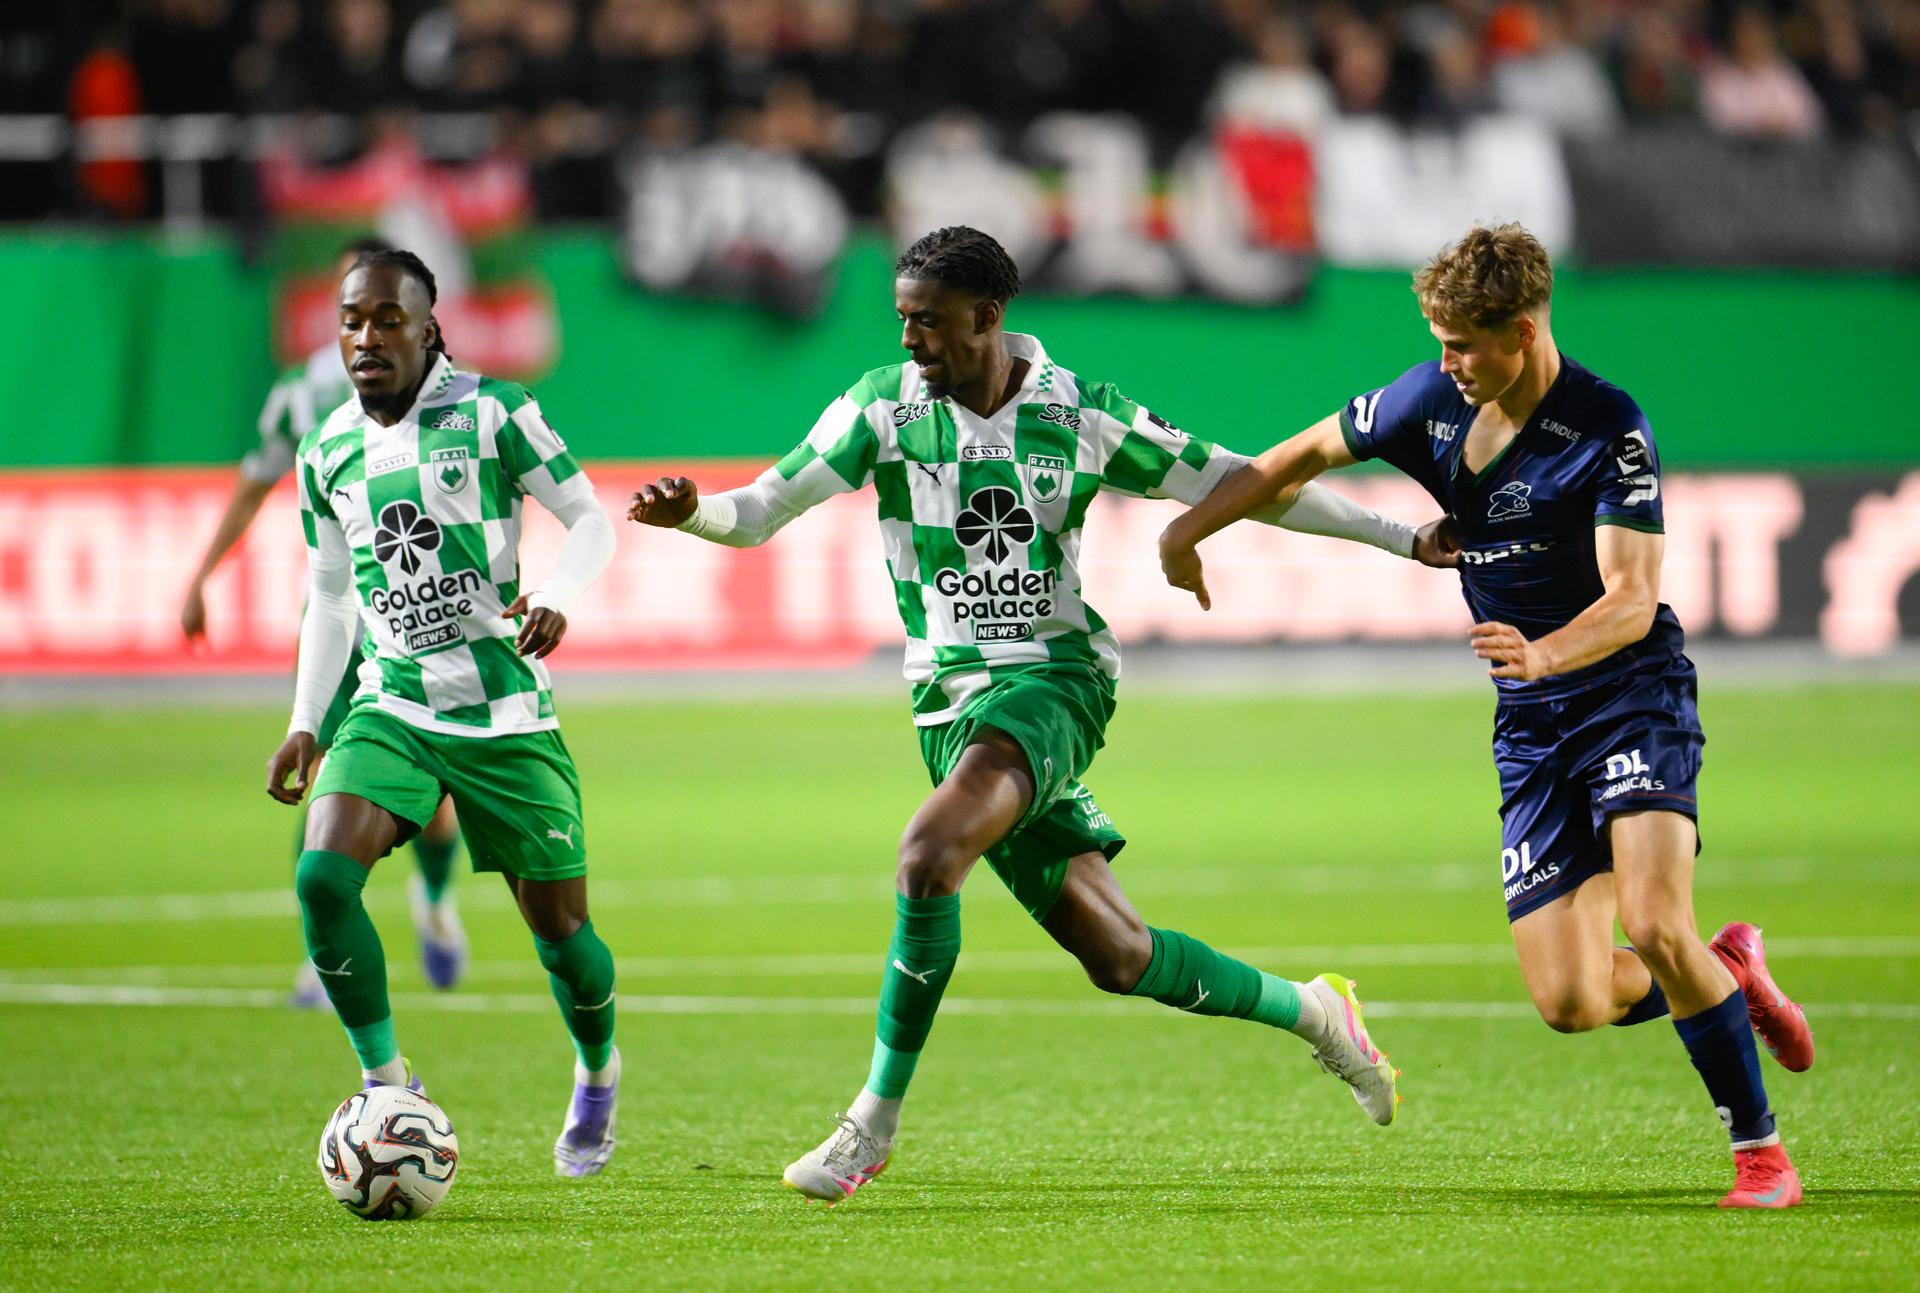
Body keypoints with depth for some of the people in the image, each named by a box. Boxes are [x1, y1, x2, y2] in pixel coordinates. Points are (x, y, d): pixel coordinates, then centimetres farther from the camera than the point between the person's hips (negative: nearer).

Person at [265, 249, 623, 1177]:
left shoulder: (491, 412, -6)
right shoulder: (327, 453, 7)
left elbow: (589, 520, -2)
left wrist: (555, 597, -22)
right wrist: (304, 725, 11)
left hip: (508, 714, -3)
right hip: (393, 708, 3)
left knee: (558, 924, 4)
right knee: (323, 876, -21)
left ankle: (598, 1073, 35)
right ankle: (387, 1085, -7)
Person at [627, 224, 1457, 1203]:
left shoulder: (1083, 416, -2)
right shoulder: (883, 406, 1)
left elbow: (1232, 485, 6)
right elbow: (762, 511, -1)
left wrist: (1404, 537, 6)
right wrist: (690, 511, -24)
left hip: (1055, 679, -3)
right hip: (951, 701, 3)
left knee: (930, 852, -29)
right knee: (1114, 954, 3)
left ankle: (874, 1121, -18)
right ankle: (1307, 1009, 28)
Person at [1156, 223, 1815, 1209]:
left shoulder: (1610, 427, -16)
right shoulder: (1433, 401, 0)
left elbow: (1633, 598, -22)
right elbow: (1307, 455, 16)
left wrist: (1544, 653, -39)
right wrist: (1191, 525, 14)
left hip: (1633, 694, -5)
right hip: (1530, 725, 5)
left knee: (1656, 925, -25)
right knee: (1569, 1002, -5)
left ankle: (1759, 1147, -8)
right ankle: (1727, 973, 26)